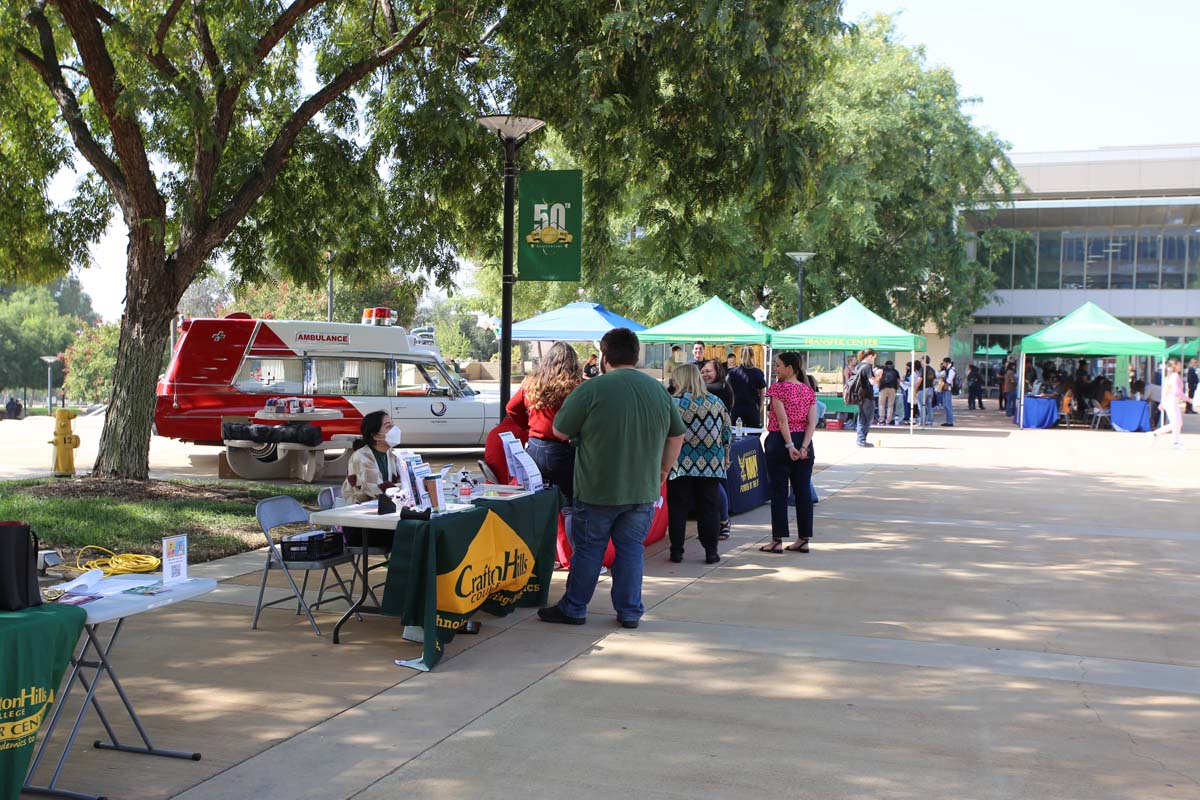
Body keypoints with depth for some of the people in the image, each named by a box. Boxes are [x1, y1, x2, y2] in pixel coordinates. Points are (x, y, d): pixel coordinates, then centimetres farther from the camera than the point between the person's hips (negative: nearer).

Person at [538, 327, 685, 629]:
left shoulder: (592, 389, -13)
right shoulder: (659, 390, 3)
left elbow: (560, 431, -4)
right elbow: (677, 436, 13)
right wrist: (663, 470, 23)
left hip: (598, 490, -3)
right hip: (644, 490, 4)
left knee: (588, 548, 8)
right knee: (631, 549, 12)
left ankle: (573, 608, 19)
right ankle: (629, 612, 15)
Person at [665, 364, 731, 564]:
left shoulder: (674, 403, -7)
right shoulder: (716, 402, 4)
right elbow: (727, 433, 8)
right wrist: (726, 456, 20)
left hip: (681, 465, -2)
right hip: (711, 465, 3)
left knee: (678, 509, 6)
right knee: (709, 509, 8)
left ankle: (677, 551, 10)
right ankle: (711, 552, 9)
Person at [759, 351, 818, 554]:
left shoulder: (778, 388, -8)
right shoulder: (809, 391, 8)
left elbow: (782, 419, -17)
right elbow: (812, 422, -2)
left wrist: (789, 445, -18)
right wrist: (803, 447, -9)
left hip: (780, 441, -5)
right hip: (803, 441, 5)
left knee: (779, 492, 0)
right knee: (803, 491, 8)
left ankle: (777, 540, 3)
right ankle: (803, 539, 12)